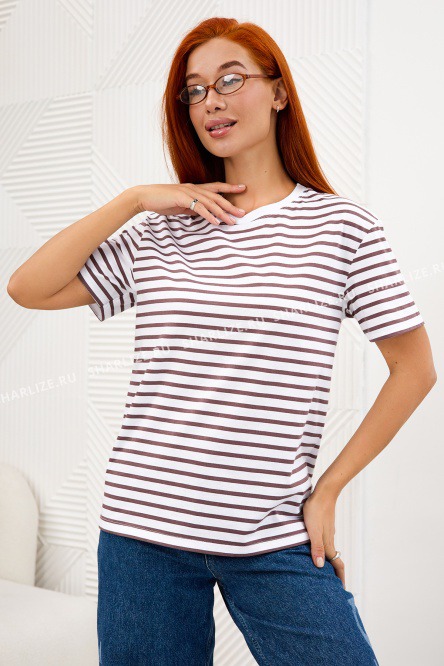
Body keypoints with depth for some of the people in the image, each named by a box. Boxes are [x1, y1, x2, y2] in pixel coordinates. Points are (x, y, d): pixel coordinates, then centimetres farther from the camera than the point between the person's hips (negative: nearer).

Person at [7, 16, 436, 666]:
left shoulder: (342, 225, 0)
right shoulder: (159, 232, 8)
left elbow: (415, 368, 3)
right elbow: (28, 288, 3)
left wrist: (329, 487, 0)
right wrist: (133, 198, -1)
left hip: (274, 541, -2)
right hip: (141, 527, 2)